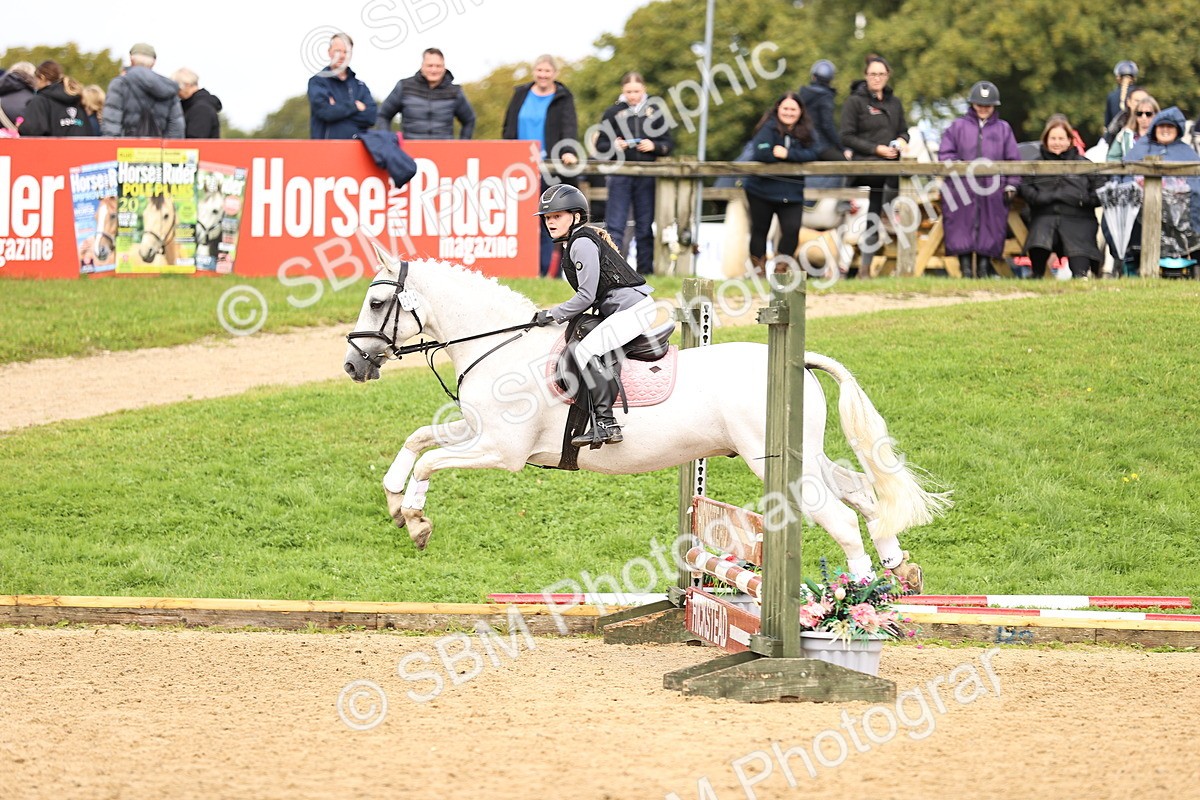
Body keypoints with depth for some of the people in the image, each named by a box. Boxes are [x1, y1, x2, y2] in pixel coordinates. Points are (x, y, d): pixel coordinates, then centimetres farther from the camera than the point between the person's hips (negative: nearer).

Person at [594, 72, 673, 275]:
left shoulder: (655, 112, 7)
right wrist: (614, 146, -14)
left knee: (645, 226, 8)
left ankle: (646, 270, 14)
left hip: (647, 176, 2)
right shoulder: (613, 113, 4)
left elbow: (667, 144, 9)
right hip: (620, 176, -2)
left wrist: (653, 146, -10)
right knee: (615, 225, -6)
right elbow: (600, 146, 6)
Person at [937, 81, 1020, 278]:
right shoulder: (958, 126, 13)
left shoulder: (1003, 129, 15)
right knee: (963, 225, -8)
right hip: (962, 187, -1)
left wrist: (1011, 185, 3)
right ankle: (966, 267, -6)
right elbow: (945, 154, 8)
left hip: (993, 190, 1)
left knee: (989, 227, -6)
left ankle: (984, 267, 0)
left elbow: (1013, 159, 12)